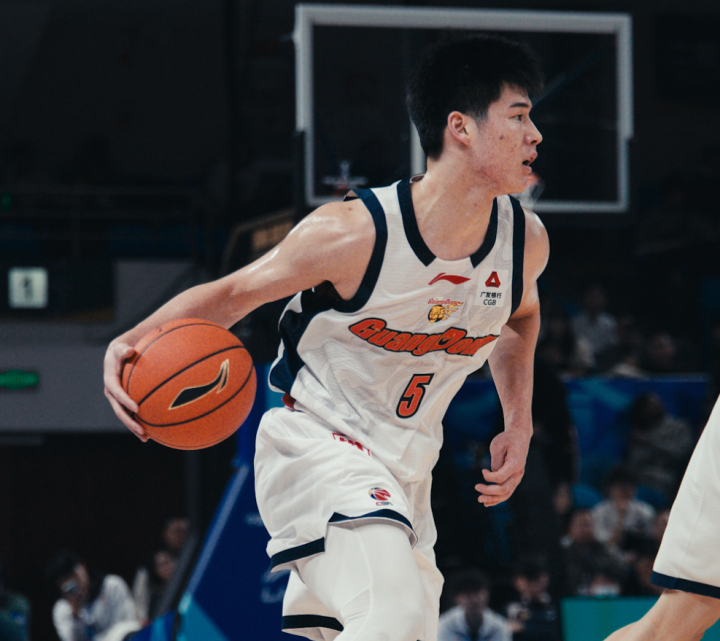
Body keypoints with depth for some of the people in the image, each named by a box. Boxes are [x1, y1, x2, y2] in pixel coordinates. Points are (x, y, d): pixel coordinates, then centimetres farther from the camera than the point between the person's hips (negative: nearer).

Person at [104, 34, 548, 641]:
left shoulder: (526, 239, -5)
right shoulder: (354, 233, -22)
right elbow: (231, 295, -8)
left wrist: (519, 426, 10)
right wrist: (134, 341, -24)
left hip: (405, 473, 7)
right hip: (317, 447, -7)